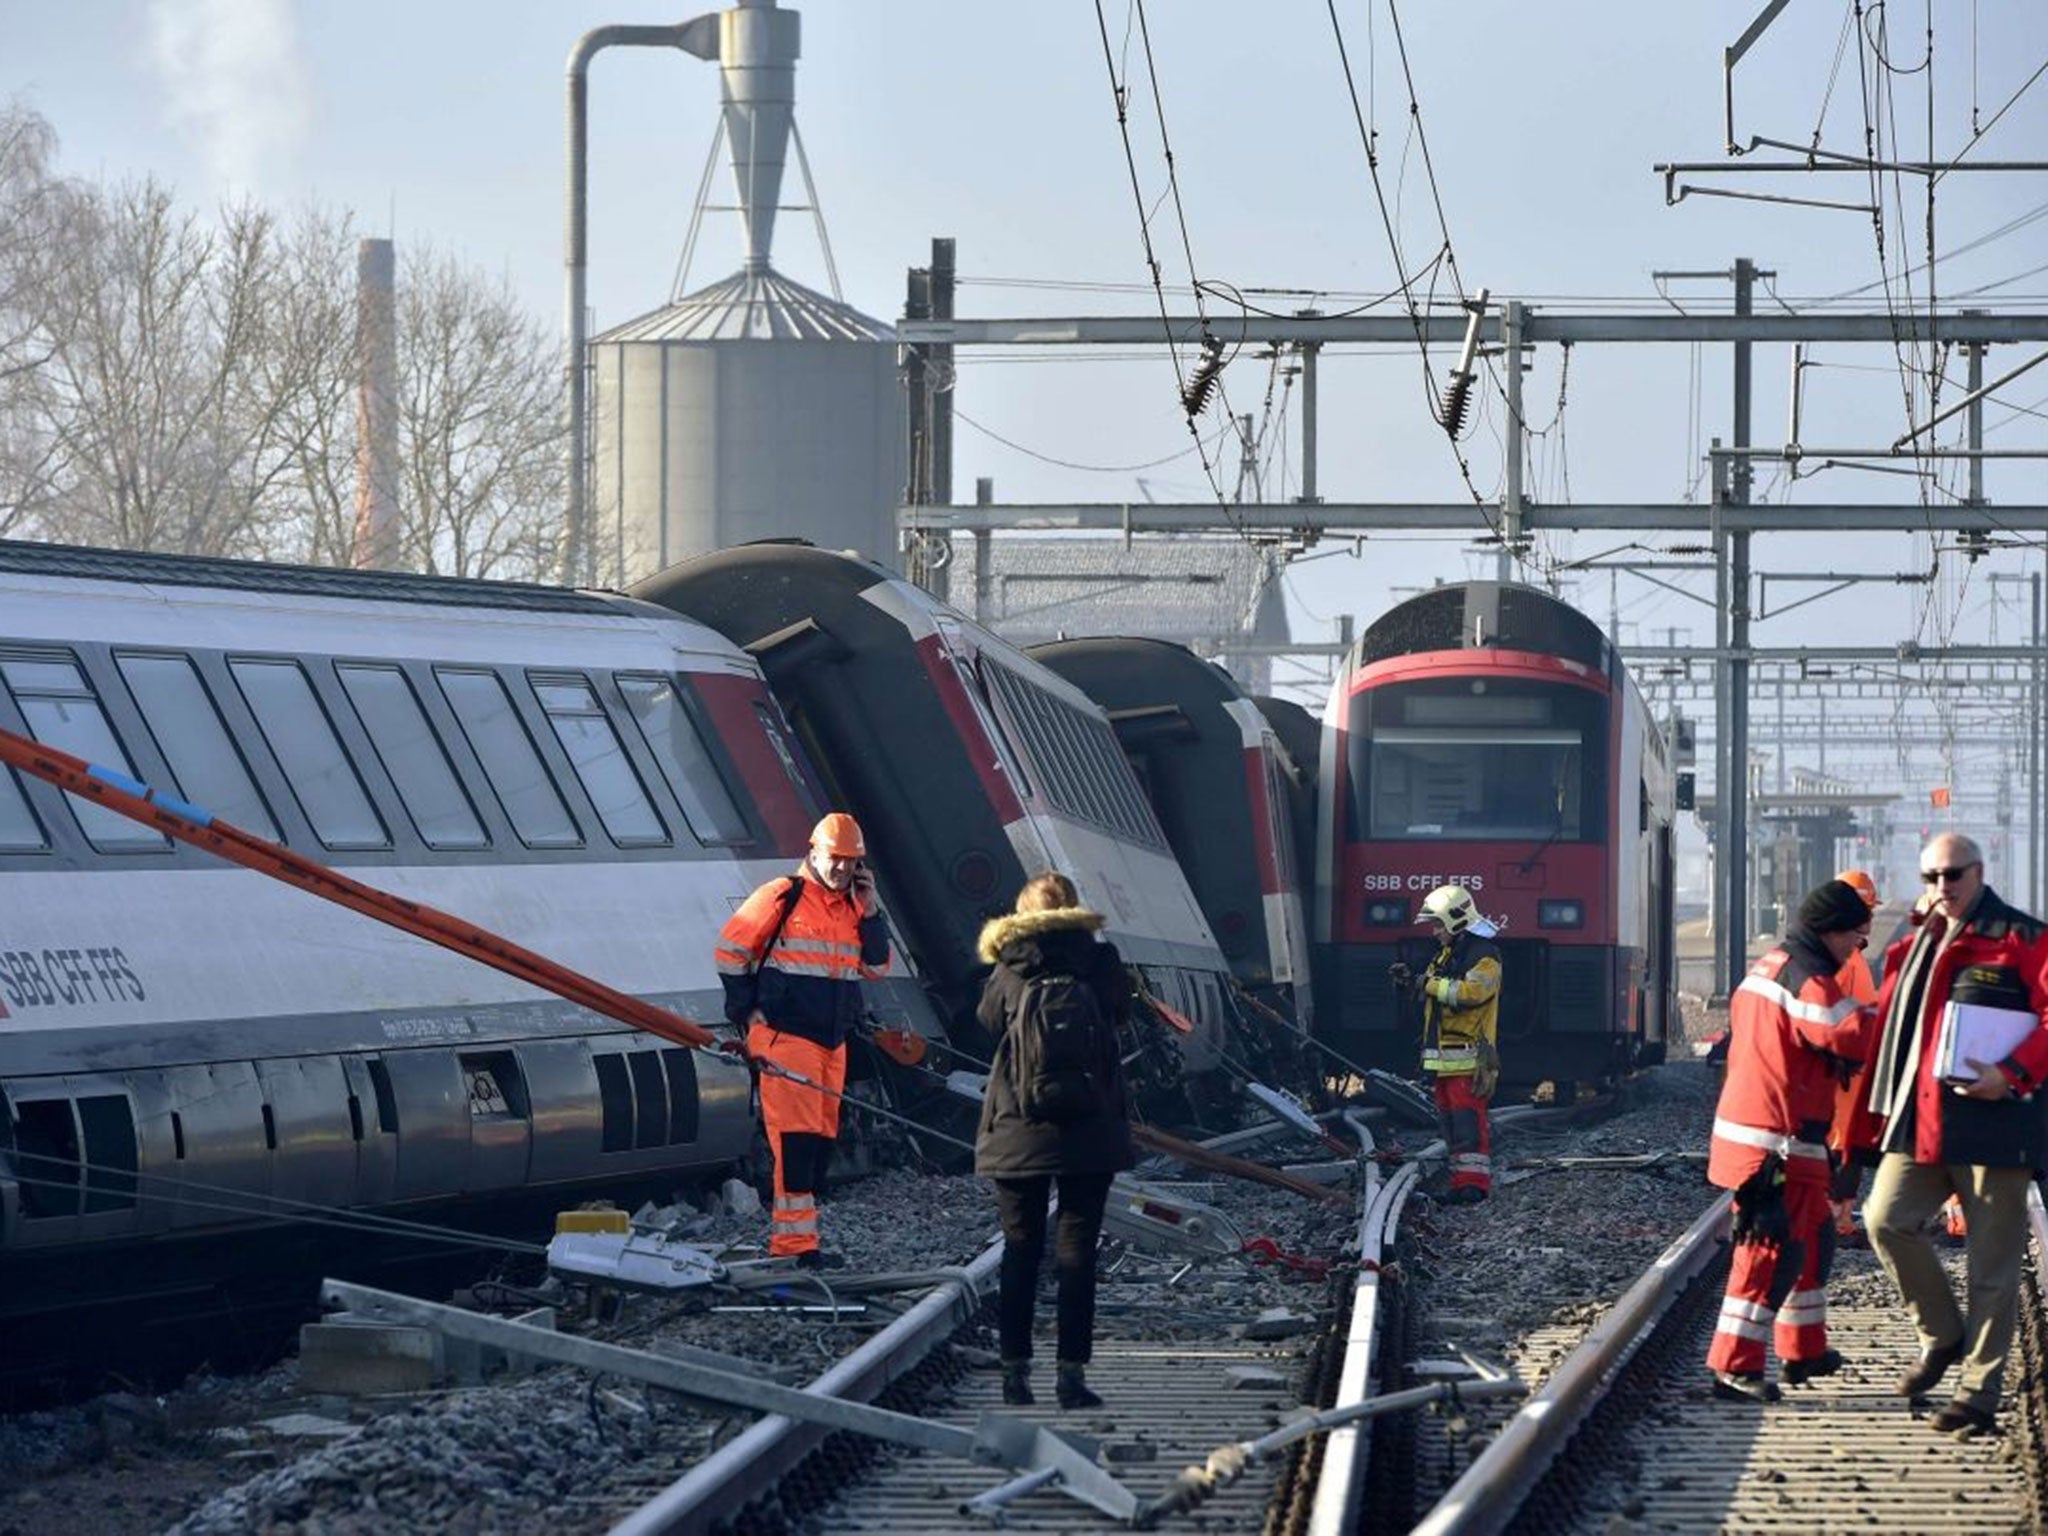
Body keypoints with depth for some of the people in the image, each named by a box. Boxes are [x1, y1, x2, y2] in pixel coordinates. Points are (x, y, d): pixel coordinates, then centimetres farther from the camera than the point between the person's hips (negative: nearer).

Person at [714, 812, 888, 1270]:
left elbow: (876, 967, 11)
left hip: (832, 1042, 8)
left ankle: (790, 1231, 15)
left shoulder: (853, 908, 14)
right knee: (797, 1137, -13)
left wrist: (870, 911, 0)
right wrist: (748, 1010, -5)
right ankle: (794, 1239, -16)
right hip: (785, 1038, -8)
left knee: (822, 1138, 8)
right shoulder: (782, 898, -6)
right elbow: (729, 950, -3)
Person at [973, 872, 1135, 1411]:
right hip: (1089, 1137, 0)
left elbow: (987, 1018, 10)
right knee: (1077, 1252, 3)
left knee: (1020, 1251, 9)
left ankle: (1016, 1371, 9)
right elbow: (1122, 1013, 10)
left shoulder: (1009, 975, -5)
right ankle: (1072, 1373, -1)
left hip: (1019, 1137, 0)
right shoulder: (1101, 966, -4)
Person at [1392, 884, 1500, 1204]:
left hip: (1469, 1054, -10)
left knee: (1468, 1117, -13)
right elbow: (1436, 994, 27)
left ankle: (1474, 1181, -16)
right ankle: (1462, 1179, 12)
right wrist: (1411, 982, 9)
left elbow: (1470, 992, -24)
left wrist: (1429, 983, -16)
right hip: (1444, 1054, 10)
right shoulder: (1447, 953, 21)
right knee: (1449, 1116, 9)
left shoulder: (1483, 955, -10)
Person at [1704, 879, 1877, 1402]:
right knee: (1774, 1249, -10)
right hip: (1778, 1141, -11)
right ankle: (1734, 1365, -11)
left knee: (1813, 1235, 21)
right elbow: (1858, 1036, -24)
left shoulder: (1766, 966, 16)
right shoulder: (1808, 980, -17)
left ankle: (1805, 1349, 31)